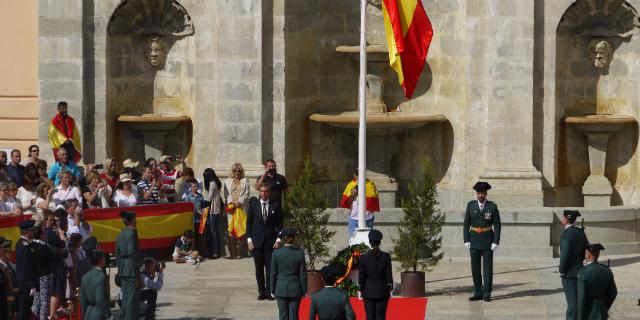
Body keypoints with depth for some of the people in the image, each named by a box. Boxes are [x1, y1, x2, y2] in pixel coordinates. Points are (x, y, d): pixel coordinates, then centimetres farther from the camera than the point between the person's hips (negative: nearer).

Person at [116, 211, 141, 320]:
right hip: (132, 269, -8)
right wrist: (138, 262, -11)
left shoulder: (121, 234, 10)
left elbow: (117, 253, 13)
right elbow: (131, 252, -22)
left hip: (123, 269, 8)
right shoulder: (131, 233, -15)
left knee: (125, 296, 14)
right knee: (133, 296, -4)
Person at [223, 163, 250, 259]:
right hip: (231, 208, 1)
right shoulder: (228, 181, 18)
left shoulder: (245, 181, 14)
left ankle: (238, 252, -7)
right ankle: (232, 252, -11)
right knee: (231, 231, -9)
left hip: (241, 207, -1)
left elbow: (246, 194, 4)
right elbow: (226, 194, 11)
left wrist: (239, 202, -10)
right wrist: (231, 202, -6)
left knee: (240, 229, -8)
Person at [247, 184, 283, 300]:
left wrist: (278, 239, -4)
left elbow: (280, 223, 6)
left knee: (270, 267, -4)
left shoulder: (275, 206, 3)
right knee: (259, 268, 3)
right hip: (257, 241, 1)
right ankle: (261, 291, 10)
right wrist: (249, 239, -2)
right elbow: (249, 222, 6)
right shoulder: (253, 204, 5)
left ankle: (269, 292, 1)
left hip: (271, 241, -1)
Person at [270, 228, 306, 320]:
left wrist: (272, 290, 9)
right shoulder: (300, 253, -10)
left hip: (281, 289, 0)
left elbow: (273, 273, -1)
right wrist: (304, 291, 5)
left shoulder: (276, 253, -8)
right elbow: (303, 274, -5)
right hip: (295, 290, 0)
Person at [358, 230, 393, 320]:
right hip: (382, 291, 0)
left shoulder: (364, 257, -7)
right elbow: (389, 275, -2)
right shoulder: (386, 257, -7)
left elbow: (361, 276, -2)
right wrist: (390, 289, 8)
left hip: (368, 291, 0)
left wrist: (360, 290, 9)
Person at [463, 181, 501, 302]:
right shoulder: (471, 205, 0)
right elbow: (466, 224, 2)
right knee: (475, 268, 4)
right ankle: (478, 293, 12)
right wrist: (466, 241, -5)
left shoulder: (493, 206, -6)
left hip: (487, 240, -2)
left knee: (488, 267, -1)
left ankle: (487, 294, 5)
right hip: (474, 240, 2)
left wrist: (496, 242, -13)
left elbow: (497, 225, -6)